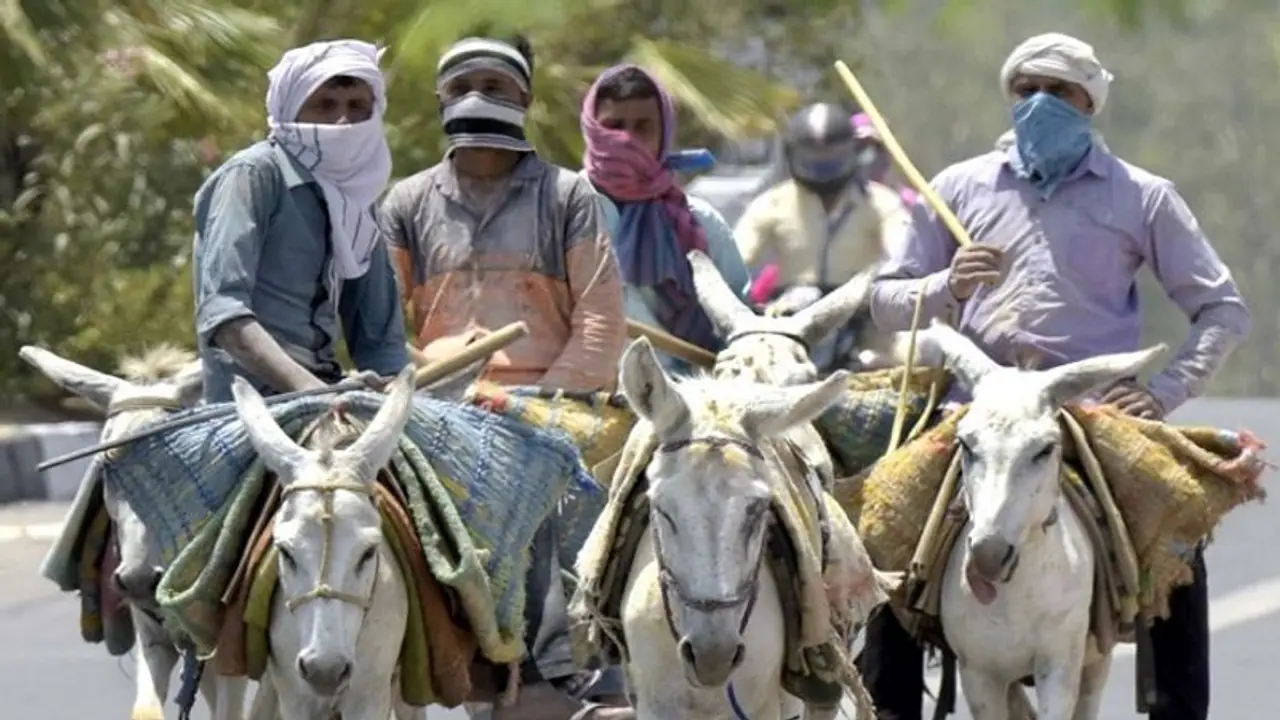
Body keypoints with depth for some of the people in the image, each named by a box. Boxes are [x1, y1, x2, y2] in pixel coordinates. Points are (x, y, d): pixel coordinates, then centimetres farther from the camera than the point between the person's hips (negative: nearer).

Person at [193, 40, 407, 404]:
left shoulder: (353, 201, 19)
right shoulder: (254, 176, -2)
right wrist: (304, 386, -29)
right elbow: (221, 311, -15)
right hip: (255, 406, -8)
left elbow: (380, 340, 17)